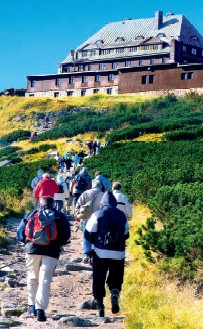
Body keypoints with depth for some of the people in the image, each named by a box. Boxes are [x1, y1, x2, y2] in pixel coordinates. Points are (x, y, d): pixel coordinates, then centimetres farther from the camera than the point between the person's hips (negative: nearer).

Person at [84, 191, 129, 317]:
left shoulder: (97, 215, -3)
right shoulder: (122, 215, 7)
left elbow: (88, 234, -3)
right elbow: (126, 234, 15)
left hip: (101, 252, -2)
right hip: (118, 253, 2)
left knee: (99, 280, 7)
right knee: (116, 278, 15)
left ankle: (100, 307, 2)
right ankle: (115, 293, -15)